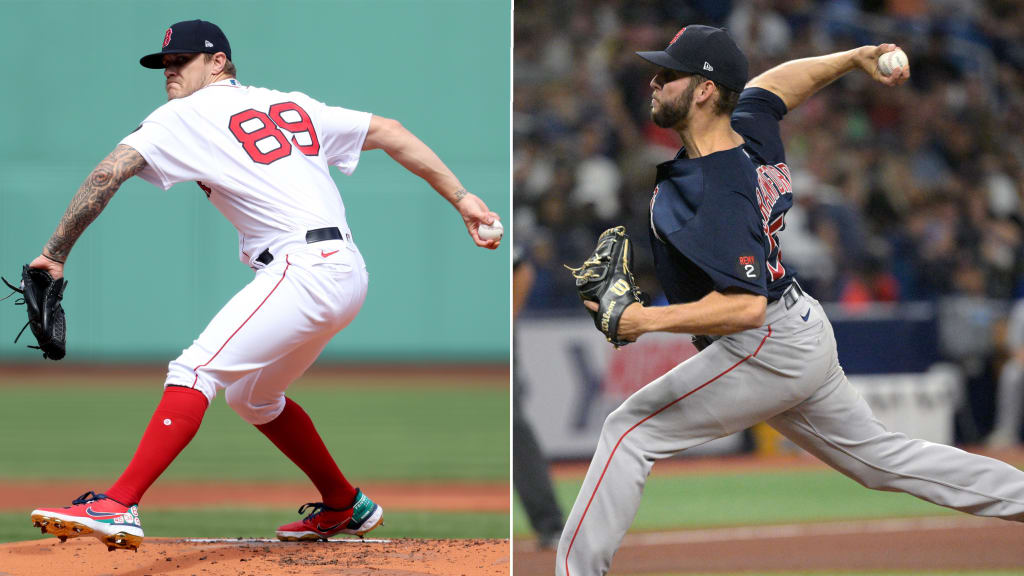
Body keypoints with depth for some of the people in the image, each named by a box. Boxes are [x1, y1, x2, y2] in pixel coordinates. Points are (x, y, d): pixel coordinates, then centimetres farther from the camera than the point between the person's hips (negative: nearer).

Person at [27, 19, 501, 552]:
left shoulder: (189, 116, 2)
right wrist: (460, 197, 18)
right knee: (251, 395, 27)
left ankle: (117, 507, -35)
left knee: (196, 371, -20)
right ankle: (345, 507, 36)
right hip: (348, 273, 9)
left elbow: (110, 172, -8)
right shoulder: (292, 105, 23)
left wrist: (56, 253, -4)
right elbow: (389, 133, 20)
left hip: (303, 267, -9)